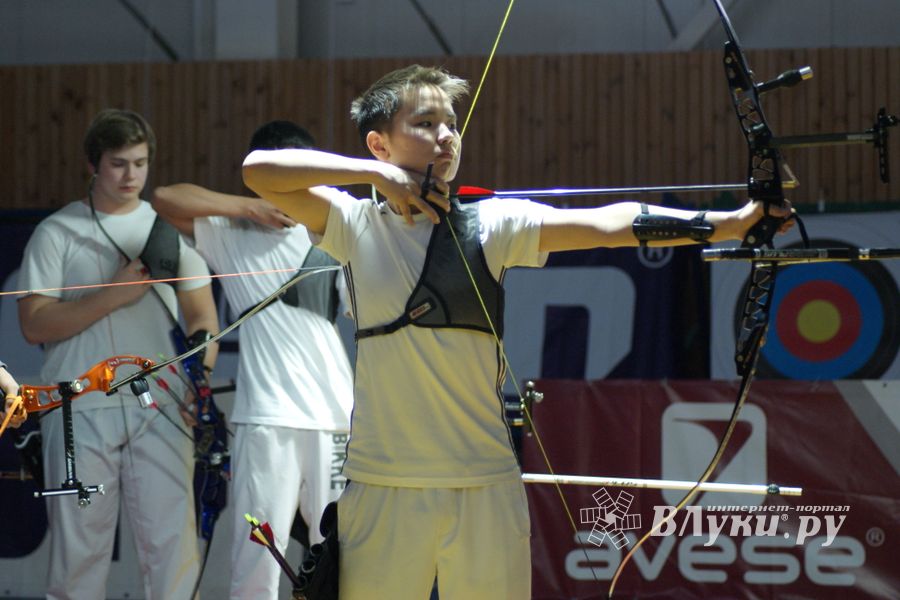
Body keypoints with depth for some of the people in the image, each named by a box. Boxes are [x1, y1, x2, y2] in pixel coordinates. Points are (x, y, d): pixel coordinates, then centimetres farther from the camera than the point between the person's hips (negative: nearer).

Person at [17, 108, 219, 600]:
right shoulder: (58, 233, 6)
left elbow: (202, 314, 13)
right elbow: (33, 324, -2)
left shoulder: (171, 230, 15)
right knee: (78, 545, 1)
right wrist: (114, 294, -10)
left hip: (160, 410, 2)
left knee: (172, 541, -6)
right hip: (82, 408, -1)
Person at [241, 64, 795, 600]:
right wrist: (377, 173, -10)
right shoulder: (356, 225, 4)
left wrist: (729, 223, -17)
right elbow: (260, 170, -6)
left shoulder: (491, 225, 4)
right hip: (382, 487, -1)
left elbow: (608, 225, -7)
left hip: (487, 485, 1)